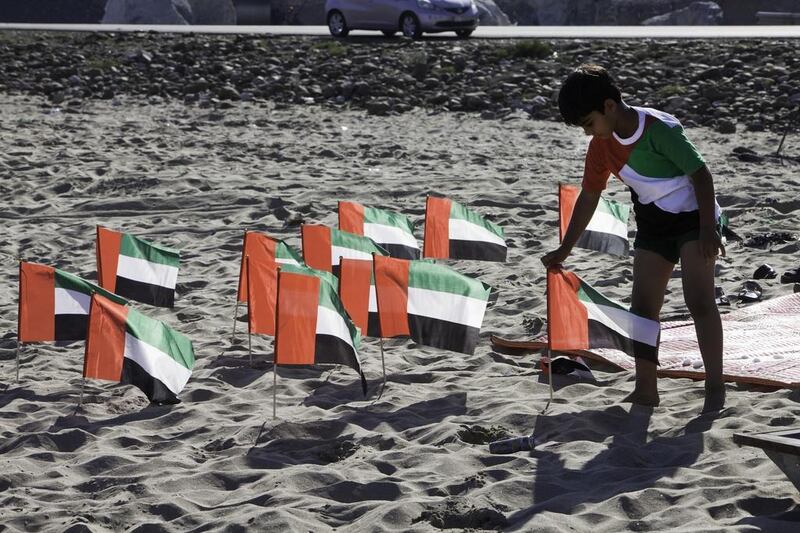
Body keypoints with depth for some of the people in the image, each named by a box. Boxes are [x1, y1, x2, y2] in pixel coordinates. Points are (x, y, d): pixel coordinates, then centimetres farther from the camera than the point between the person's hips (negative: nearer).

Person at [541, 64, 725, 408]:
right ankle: (645, 391, 9)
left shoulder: (660, 129, -25)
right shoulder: (601, 145, -3)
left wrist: (707, 230, -23)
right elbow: (588, 196, 6)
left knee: (699, 300, -17)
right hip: (652, 225, 7)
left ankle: (715, 387, -12)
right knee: (642, 307, 2)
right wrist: (564, 250, 6)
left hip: (693, 216, -7)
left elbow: (701, 174, -19)